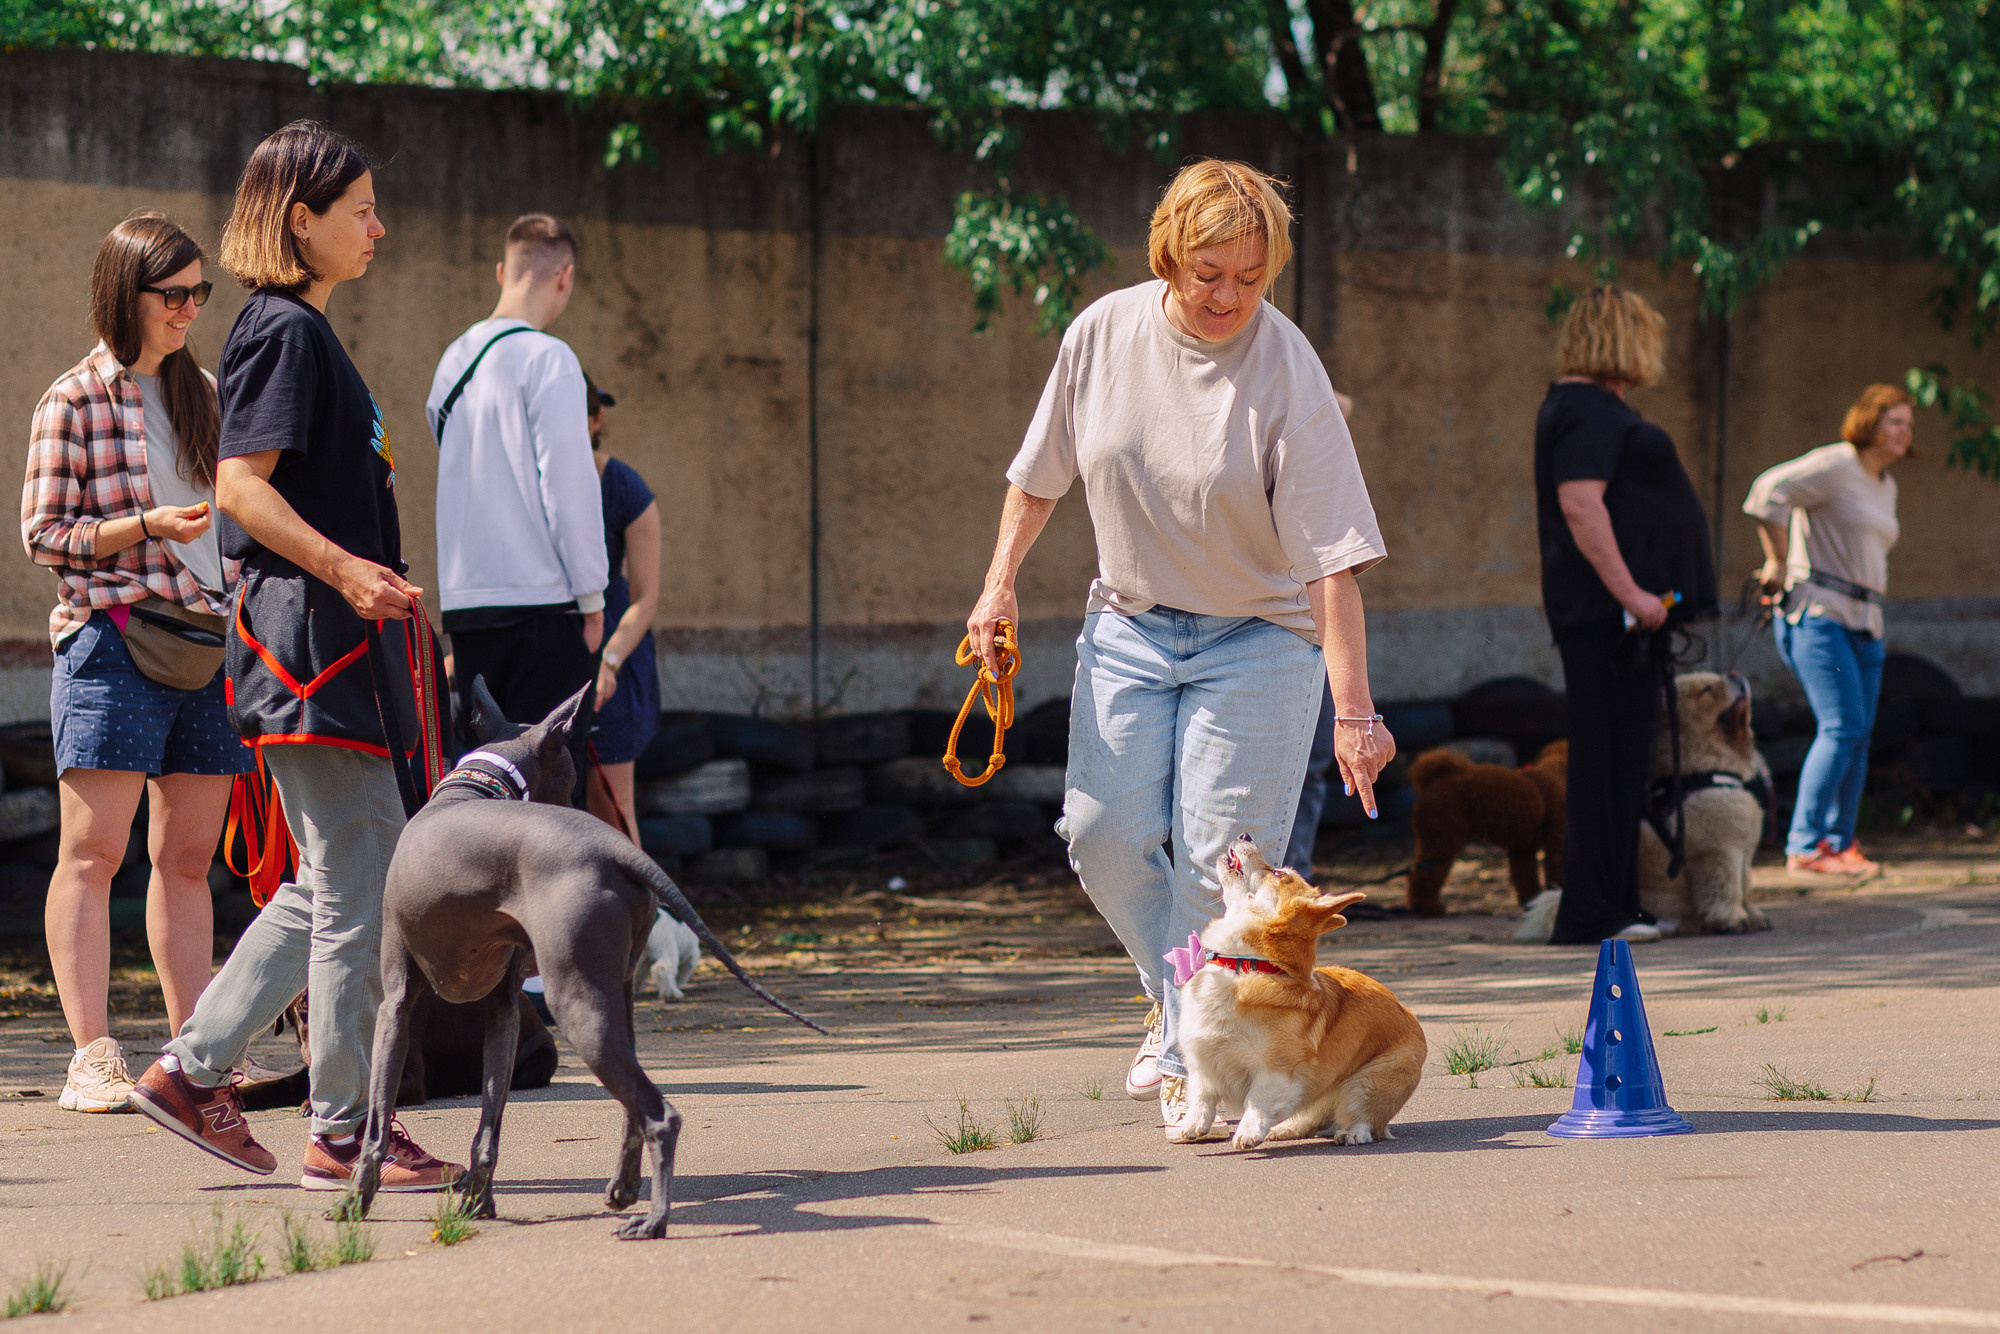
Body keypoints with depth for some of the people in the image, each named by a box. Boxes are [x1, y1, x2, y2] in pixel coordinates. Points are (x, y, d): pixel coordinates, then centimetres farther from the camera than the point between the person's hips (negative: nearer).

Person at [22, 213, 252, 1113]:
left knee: (188, 857, 8)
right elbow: (44, 534, -5)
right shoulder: (75, 402, -3)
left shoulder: (202, 394, 16)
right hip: (113, 635, -6)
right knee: (92, 851, -7)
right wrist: (149, 525, -15)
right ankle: (91, 1057, -10)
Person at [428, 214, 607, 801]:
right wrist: (591, 594, -7)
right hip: (540, 595, -7)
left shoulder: (453, 360, 13)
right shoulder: (546, 357, -9)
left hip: (464, 600, 7)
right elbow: (569, 480, -13)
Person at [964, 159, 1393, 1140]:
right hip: (1130, 623, 4)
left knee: (1219, 855, -10)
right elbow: (1043, 470, 11)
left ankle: (1195, 1060, 3)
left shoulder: (1288, 376, -19)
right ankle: (1177, 1000, 21)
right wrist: (1000, 581, 6)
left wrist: (1354, 711, -27)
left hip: (1257, 636, -4)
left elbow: (1332, 561, -23)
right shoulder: (1103, 335, -7)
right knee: (1105, 833, -4)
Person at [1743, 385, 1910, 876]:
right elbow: (1770, 492, -20)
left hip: (1864, 621, 9)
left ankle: (1841, 844, 9)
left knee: (1859, 734, 3)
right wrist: (1779, 563, -14)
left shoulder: (1885, 486, 19)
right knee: (1843, 726, -17)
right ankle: (1805, 845, -16)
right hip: (1817, 614, -9)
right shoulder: (1834, 465, -8)